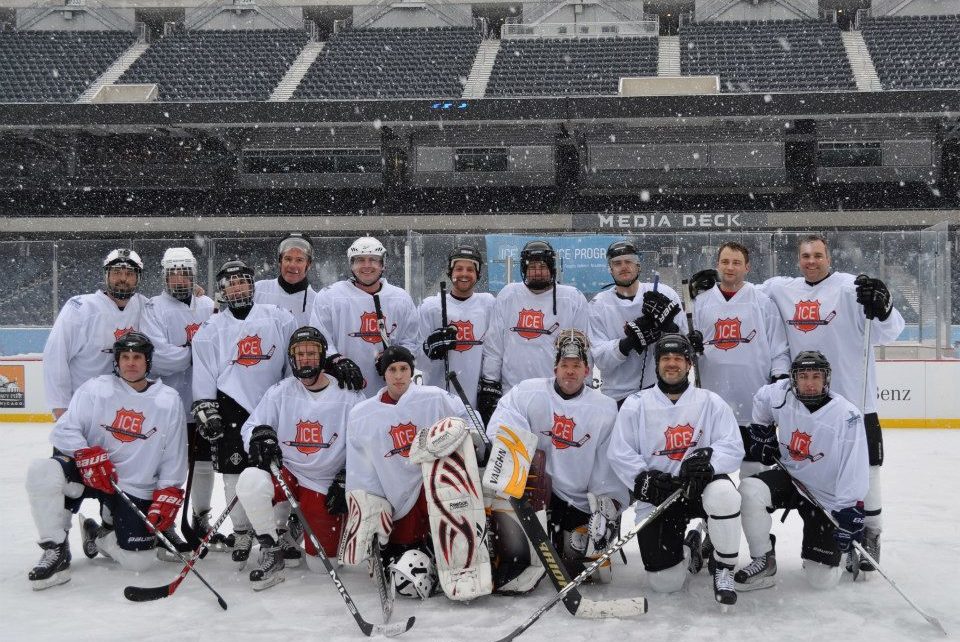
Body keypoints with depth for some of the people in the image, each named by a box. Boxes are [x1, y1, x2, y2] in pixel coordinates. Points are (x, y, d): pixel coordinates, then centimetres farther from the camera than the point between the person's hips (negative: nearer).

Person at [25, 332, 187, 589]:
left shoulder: (169, 401, -1)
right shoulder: (95, 388, -2)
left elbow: (173, 458, 1)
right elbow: (64, 430, -7)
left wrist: (167, 497, -7)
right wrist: (89, 457, -23)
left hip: (135, 490, 0)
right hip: (88, 474, 0)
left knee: (138, 560, -11)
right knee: (41, 471, -30)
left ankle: (99, 536, 24)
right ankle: (56, 551, -13)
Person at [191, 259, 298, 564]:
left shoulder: (278, 317, 8)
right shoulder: (211, 328, 8)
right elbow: (203, 371, 5)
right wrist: (205, 407, -4)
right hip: (232, 405, 0)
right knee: (235, 471, -1)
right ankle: (241, 532, 13)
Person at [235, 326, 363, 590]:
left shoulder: (349, 397, -4)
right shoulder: (279, 393, 1)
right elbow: (250, 426, 2)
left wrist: (345, 481, -9)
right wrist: (260, 435, -22)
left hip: (326, 486, -1)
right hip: (285, 473, 1)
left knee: (320, 565, -3)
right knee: (251, 481, -34)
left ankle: (301, 526, 33)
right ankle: (272, 553, -13)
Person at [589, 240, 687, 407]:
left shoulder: (664, 294, 0)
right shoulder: (599, 304, -1)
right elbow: (600, 358, -9)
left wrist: (666, 323, -22)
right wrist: (631, 342, -24)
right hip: (619, 397, 0)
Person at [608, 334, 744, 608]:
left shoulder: (711, 402, 4)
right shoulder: (636, 404, 4)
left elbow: (733, 449, -4)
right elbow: (620, 454, -1)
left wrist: (708, 461, -24)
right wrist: (645, 479, -17)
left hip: (701, 485, 0)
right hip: (657, 493, 1)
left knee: (723, 494, -39)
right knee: (665, 583, -5)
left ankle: (723, 569, -14)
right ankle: (687, 547, 32)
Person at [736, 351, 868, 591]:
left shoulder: (847, 416, -22)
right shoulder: (781, 395, -12)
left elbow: (854, 472, -21)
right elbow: (761, 402, 14)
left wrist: (850, 512, -23)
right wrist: (764, 435, 9)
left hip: (826, 497, -3)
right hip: (789, 478, 3)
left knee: (821, 579, -6)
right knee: (750, 491, -30)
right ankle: (763, 561, -10)